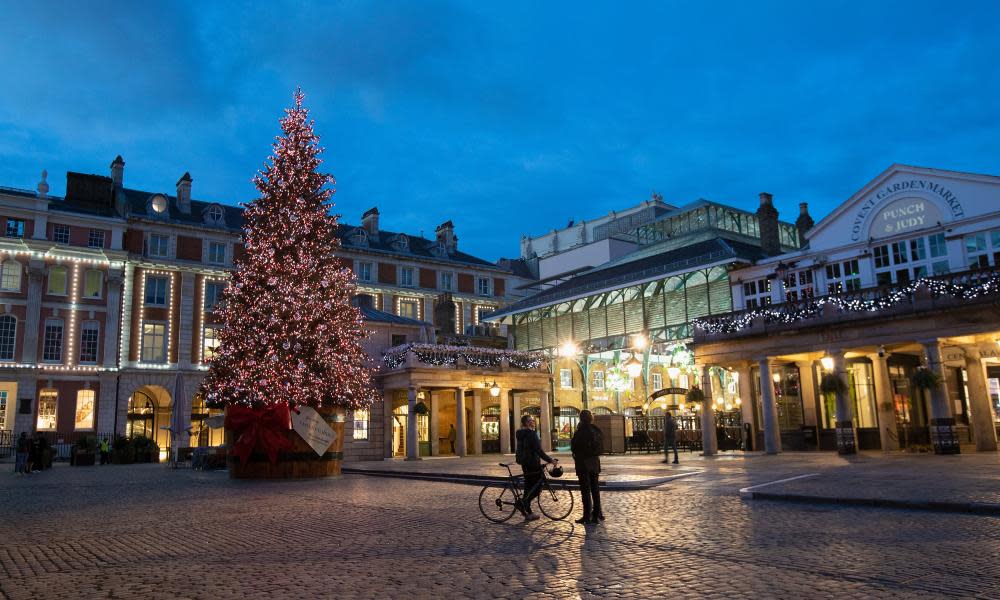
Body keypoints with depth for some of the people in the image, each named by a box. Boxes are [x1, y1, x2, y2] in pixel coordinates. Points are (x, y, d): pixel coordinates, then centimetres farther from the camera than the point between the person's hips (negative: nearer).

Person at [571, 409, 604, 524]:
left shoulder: (580, 432, -16)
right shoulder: (597, 431, 5)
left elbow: (574, 447, -11)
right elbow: (601, 448, 11)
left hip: (583, 464, -7)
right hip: (595, 463, 7)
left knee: (585, 490, -1)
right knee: (595, 489, 14)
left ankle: (587, 516, 2)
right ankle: (597, 514, 20)